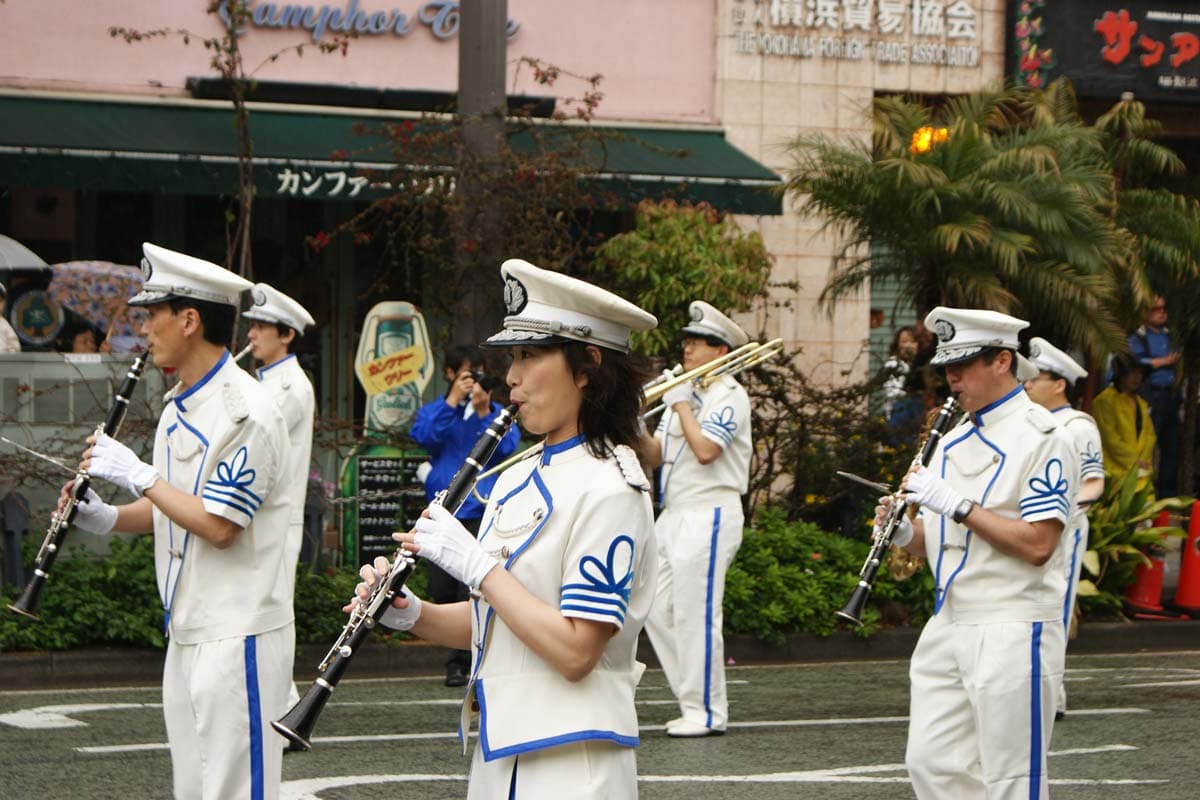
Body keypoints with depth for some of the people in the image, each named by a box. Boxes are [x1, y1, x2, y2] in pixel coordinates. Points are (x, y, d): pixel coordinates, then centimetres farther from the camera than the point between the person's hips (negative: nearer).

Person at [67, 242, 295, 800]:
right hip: (187, 630, 10)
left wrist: (137, 474, -16)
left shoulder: (245, 410, -17)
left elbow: (218, 525, -22)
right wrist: (106, 519, 4)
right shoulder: (178, 408, 13)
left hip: (237, 636, -10)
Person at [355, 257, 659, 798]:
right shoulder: (518, 480, 11)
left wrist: (476, 565, -19)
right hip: (500, 752, 8)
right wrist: (412, 615, -2)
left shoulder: (608, 489, -15)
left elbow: (574, 651, -21)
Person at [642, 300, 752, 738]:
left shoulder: (729, 396, -8)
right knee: (657, 611, 8)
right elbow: (657, 455, 14)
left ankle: (707, 713, -3)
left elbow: (705, 450, -23)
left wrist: (681, 405, -13)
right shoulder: (684, 391, 19)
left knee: (695, 614, -9)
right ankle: (694, 699, 15)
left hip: (708, 515, -9)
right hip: (673, 515, 9)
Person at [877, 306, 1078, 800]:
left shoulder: (1039, 437, -10)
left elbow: (1037, 545, -19)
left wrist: (956, 504, -20)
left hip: (1012, 630, -8)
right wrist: (905, 533, -2)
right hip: (946, 627, 8)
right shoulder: (953, 440, 16)